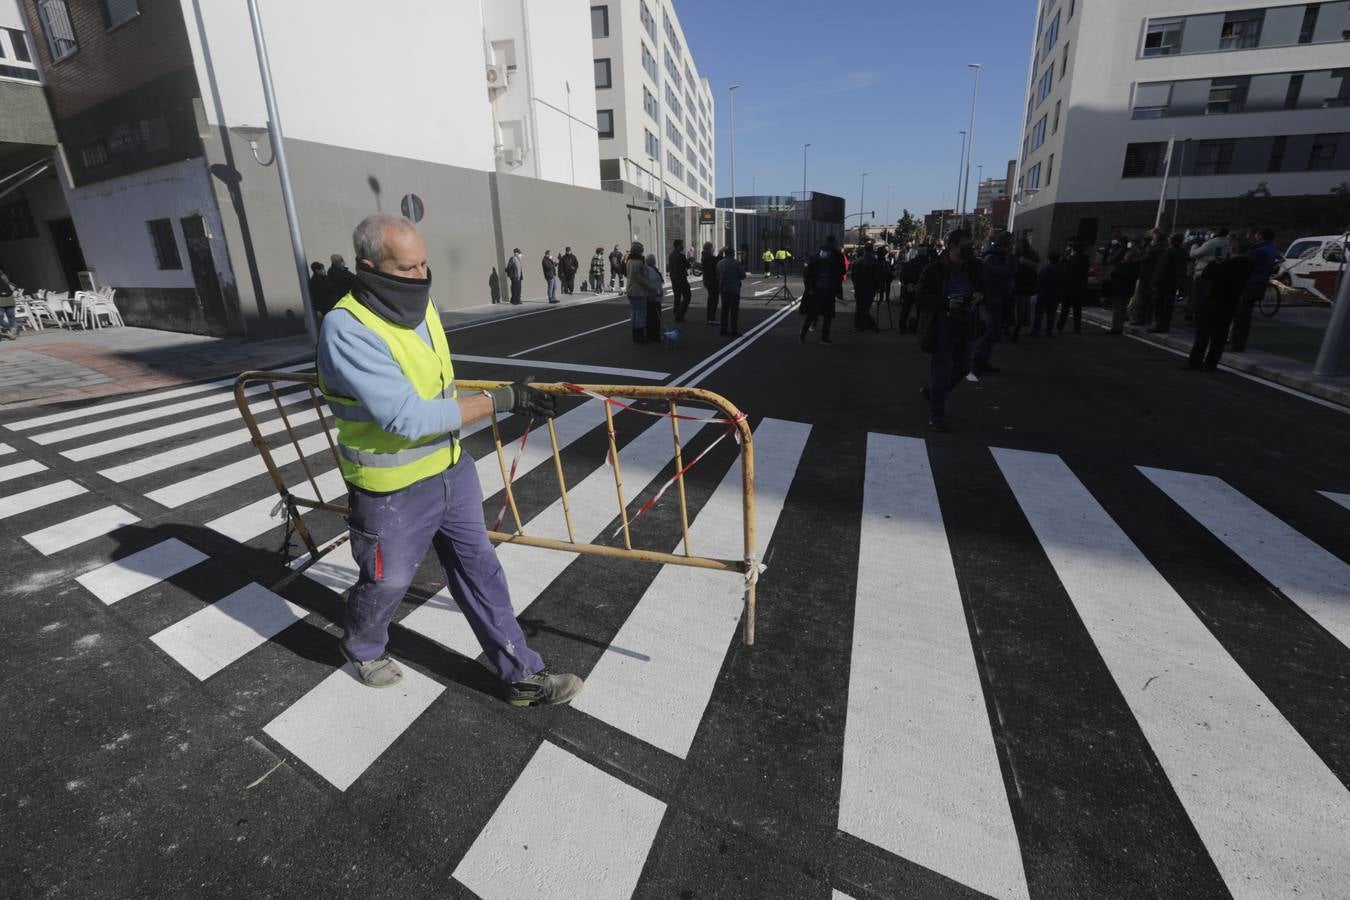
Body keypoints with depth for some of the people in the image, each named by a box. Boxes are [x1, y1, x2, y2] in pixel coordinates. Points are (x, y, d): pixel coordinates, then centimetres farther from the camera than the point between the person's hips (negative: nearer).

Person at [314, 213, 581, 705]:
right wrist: (502, 400, -30)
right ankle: (361, 647, 52)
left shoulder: (420, 305, -1)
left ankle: (520, 674, 25)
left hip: (451, 471, 7)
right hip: (395, 492, -6)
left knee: (479, 569, 12)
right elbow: (408, 418, -32)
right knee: (386, 582, 18)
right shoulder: (346, 330, -25)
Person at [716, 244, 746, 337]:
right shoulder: (736, 263, -10)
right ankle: (734, 331, -2)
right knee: (734, 310, 0)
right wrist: (742, 268, 12)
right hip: (734, 289, -5)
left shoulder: (719, 263, 4)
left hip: (723, 289, 5)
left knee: (725, 310, 11)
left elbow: (718, 276, 9)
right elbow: (743, 276, -6)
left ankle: (724, 330, 13)